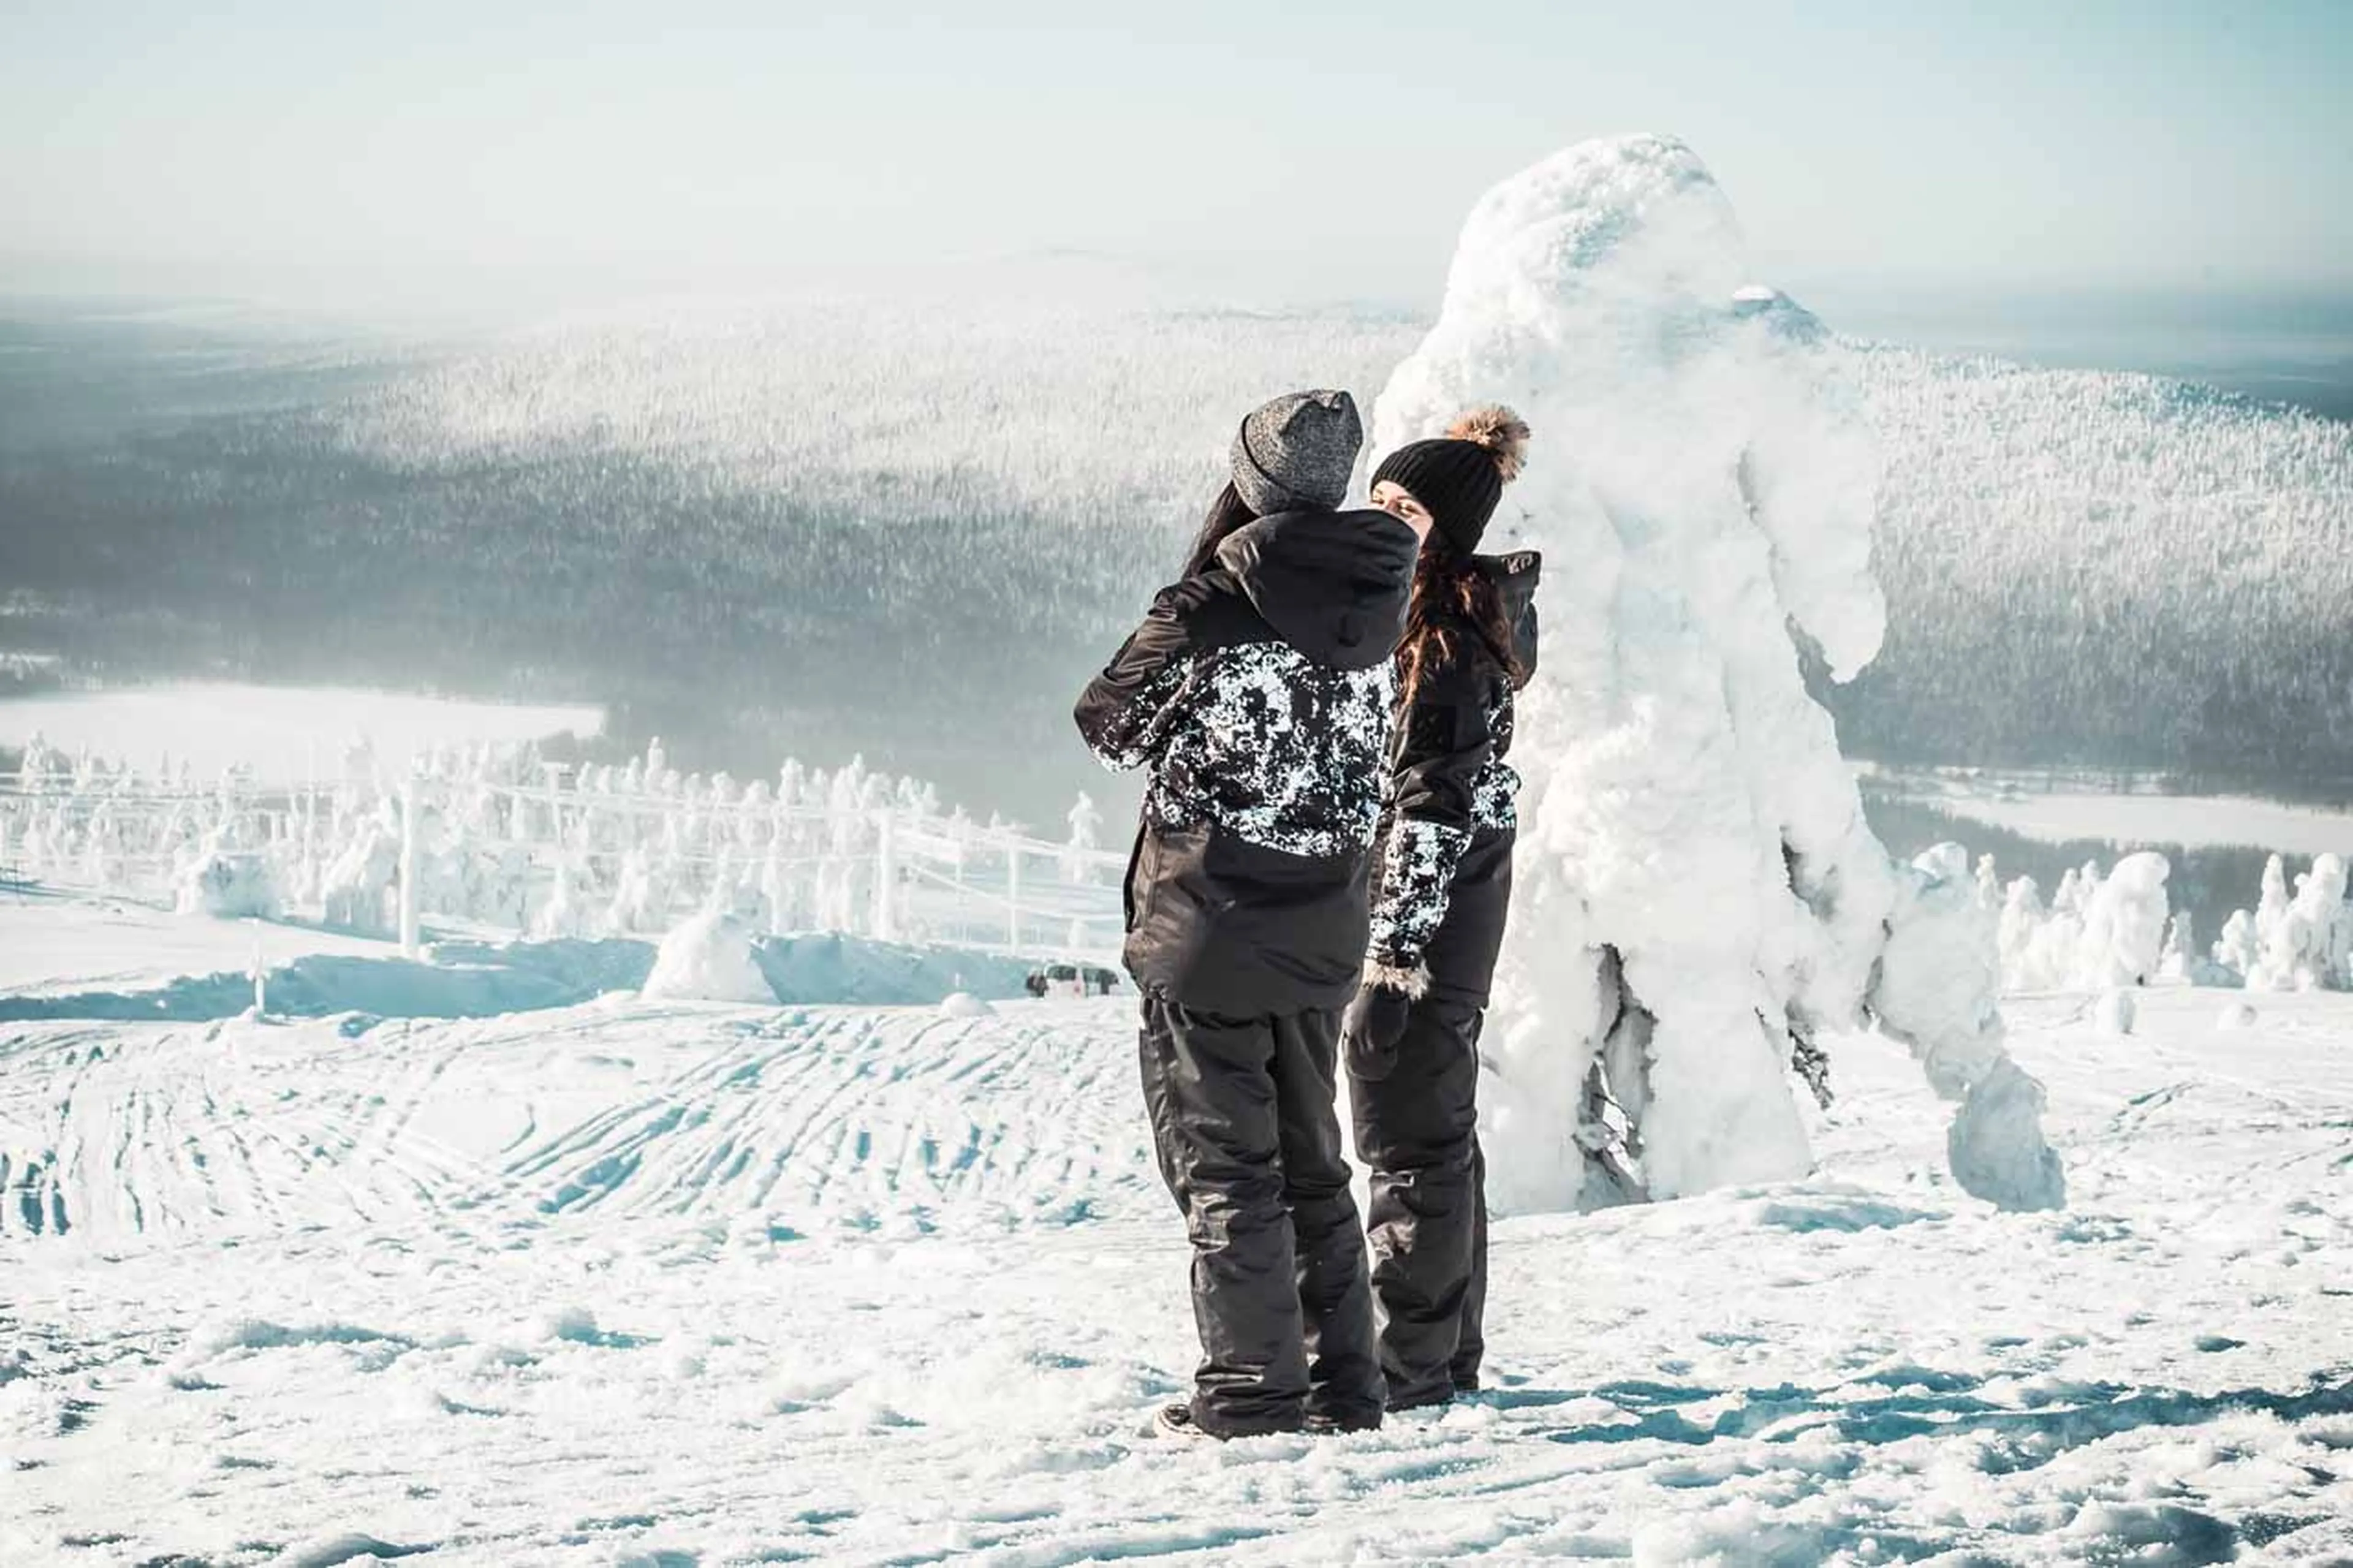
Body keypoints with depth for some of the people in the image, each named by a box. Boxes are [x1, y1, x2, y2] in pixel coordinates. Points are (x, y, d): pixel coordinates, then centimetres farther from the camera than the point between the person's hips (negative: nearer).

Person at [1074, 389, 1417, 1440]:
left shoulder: (1212, 610, -19)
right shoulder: (1372, 603, -2)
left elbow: (1111, 719, -3)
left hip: (1211, 931, -6)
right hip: (1323, 937, 6)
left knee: (1225, 1166, 2)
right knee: (1310, 1164, 17)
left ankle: (1252, 1391, 3)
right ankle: (1341, 1383, 20)